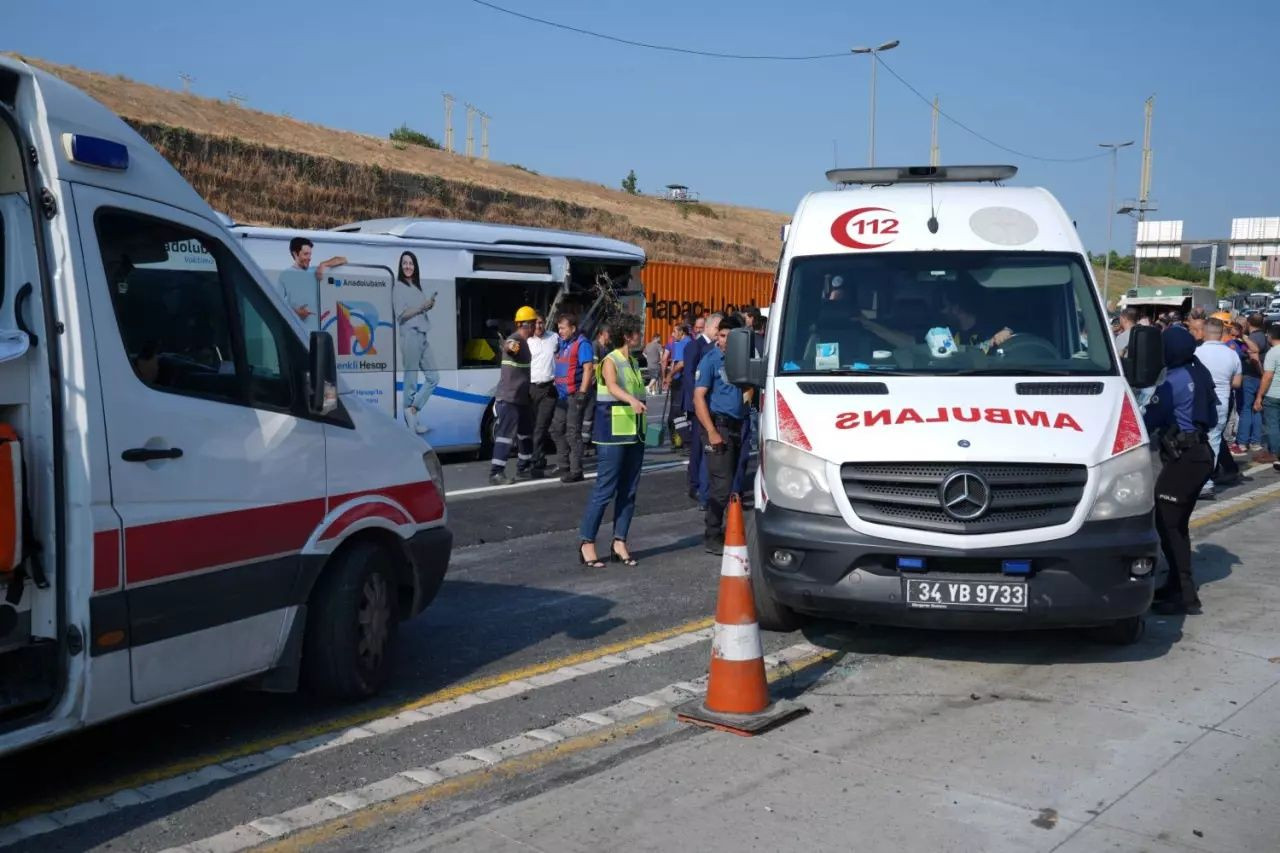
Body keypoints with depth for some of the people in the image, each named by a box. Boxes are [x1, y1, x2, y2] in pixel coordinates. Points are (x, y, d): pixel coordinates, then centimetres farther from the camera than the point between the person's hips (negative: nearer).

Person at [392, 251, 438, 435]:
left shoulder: (417, 285, 19)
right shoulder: (398, 286, -3)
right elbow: (401, 315, -10)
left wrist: (429, 305, 6)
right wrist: (422, 306, -12)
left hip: (423, 335, 8)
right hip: (410, 335, -8)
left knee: (433, 378, 8)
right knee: (411, 380, -5)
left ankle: (412, 410, 12)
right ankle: (412, 421, 1)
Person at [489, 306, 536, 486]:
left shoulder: (525, 342, 13)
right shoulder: (515, 340, -18)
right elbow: (508, 346, -46)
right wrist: (510, 347, -68)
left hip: (522, 397, 10)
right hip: (508, 397, -10)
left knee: (526, 433, 18)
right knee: (506, 434, -12)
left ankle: (524, 468, 30)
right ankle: (496, 474, -12)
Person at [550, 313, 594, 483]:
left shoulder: (582, 344, -10)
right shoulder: (562, 343, 15)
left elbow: (588, 368, -16)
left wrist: (582, 392, -21)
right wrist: (554, 386, 17)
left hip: (574, 394, -9)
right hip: (562, 394, 9)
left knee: (573, 433, -7)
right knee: (557, 430, 15)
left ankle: (576, 470, -3)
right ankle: (562, 465, 26)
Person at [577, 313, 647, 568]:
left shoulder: (633, 363, 15)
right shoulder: (610, 361, -9)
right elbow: (612, 387, -29)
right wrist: (632, 400, -47)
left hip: (635, 434, 8)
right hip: (613, 434, -8)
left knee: (628, 491, 6)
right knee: (605, 490, -9)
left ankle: (619, 543, 11)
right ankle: (586, 543, -4)